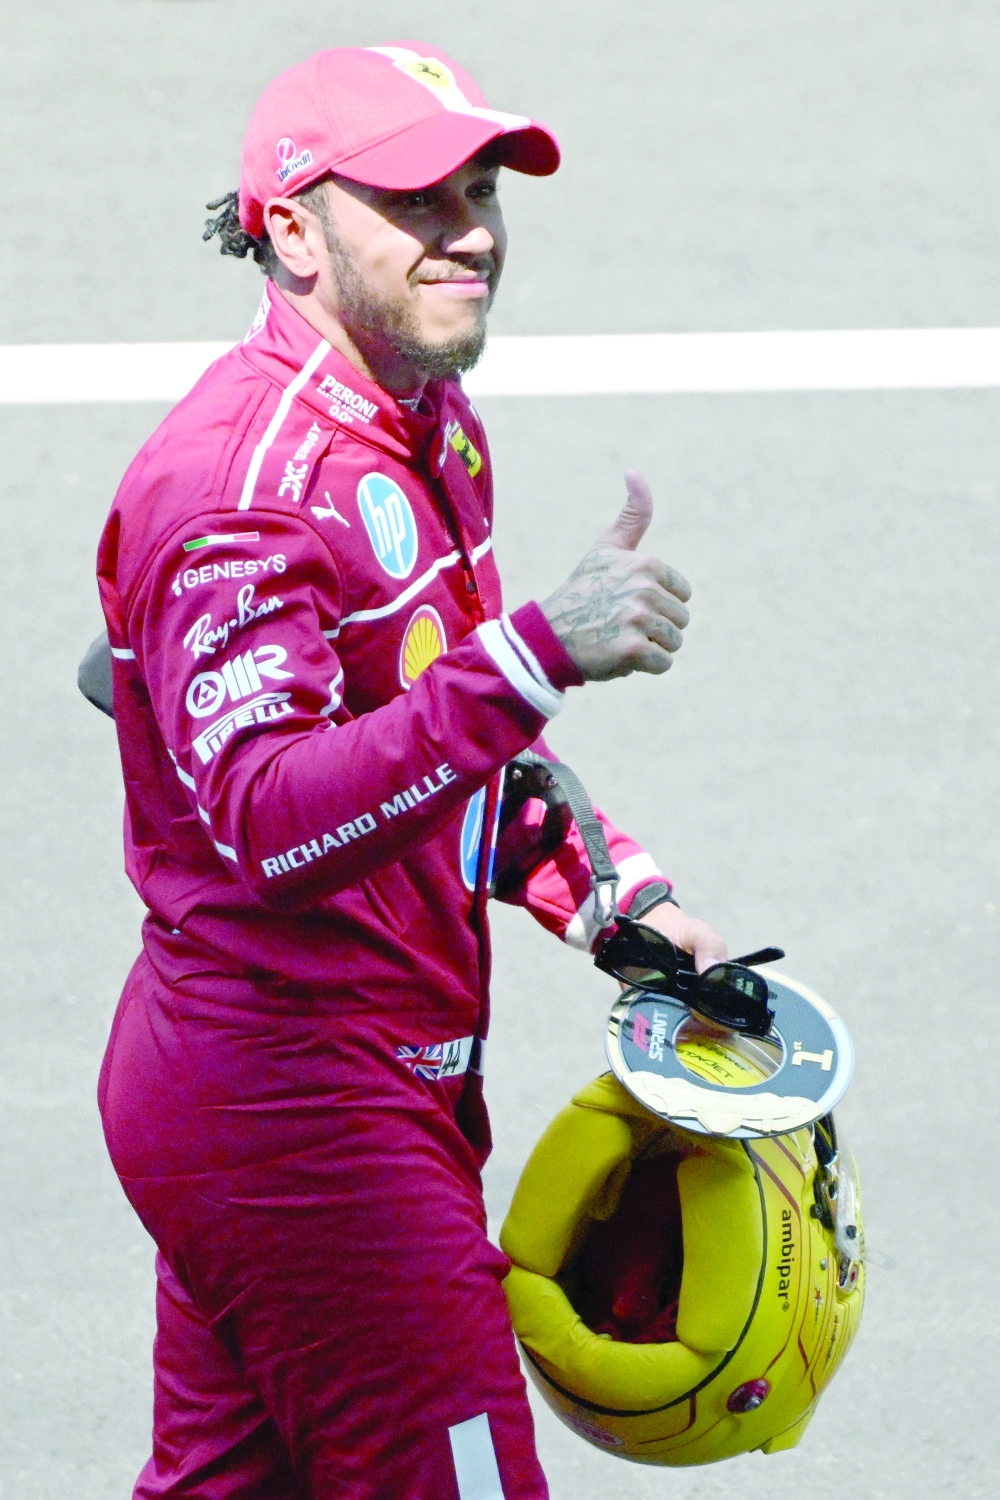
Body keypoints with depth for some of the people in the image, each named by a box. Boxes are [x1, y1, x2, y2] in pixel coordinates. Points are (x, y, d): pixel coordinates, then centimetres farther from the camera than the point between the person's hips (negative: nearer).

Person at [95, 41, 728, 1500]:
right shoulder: (242, 479, -22)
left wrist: (612, 894, 13)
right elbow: (277, 822, -35)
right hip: (301, 1101, -10)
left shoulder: (434, 433, 11)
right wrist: (539, 652, -44)